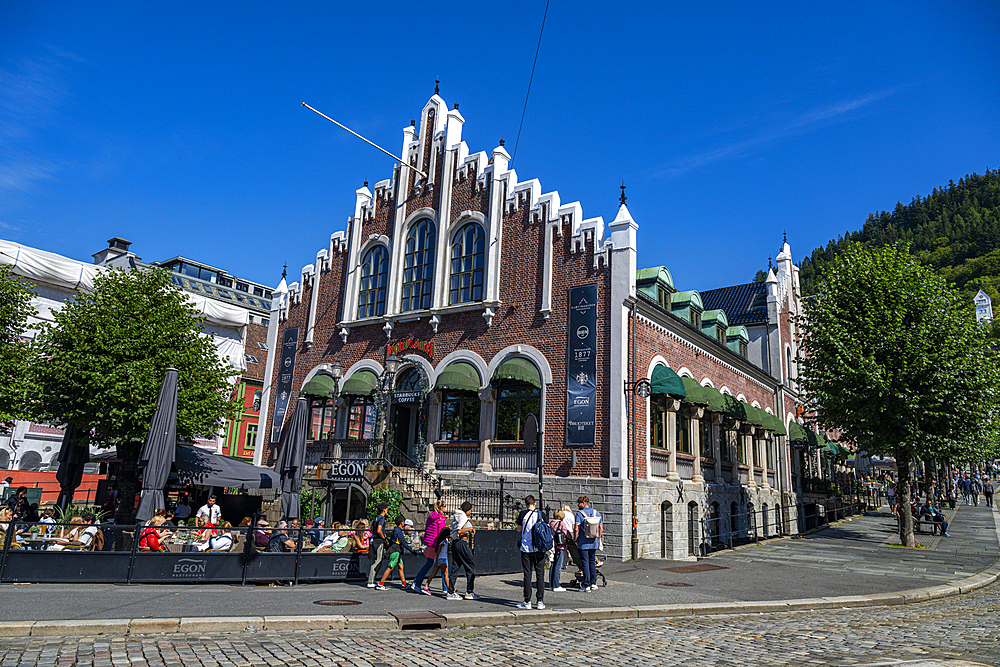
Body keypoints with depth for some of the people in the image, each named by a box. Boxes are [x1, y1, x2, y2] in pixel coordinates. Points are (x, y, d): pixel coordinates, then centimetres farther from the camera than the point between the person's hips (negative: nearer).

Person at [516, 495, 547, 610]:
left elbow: (519, 529, 6)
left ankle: (527, 601, 5)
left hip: (526, 548, -1)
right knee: (540, 574, 7)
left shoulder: (523, 514, -4)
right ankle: (540, 601, 8)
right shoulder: (542, 514, 1)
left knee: (527, 574, 3)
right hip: (540, 548, 2)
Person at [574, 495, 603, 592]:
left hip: (583, 543, -5)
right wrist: (598, 540, 16)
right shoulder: (597, 513, 5)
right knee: (592, 562, 16)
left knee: (585, 563, 0)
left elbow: (576, 528, -18)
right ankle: (593, 584, 19)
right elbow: (601, 528, 7)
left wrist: (576, 540, -6)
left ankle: (587, 585, 0)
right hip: (594, 543, 5)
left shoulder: (579, 514, -11)